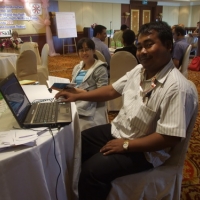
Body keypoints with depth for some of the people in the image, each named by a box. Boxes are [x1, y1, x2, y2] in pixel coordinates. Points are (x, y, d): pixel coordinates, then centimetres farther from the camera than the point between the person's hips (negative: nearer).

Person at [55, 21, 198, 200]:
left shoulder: (177, 88, -27)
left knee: (92, 170, -24)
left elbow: (171, 138, -27)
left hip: (144, 151, -8)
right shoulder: (139, 70, 0)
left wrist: (126, 145, -23)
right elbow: (112, 90, 10)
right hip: (117, 131, 8)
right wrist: (77, 96, 7)